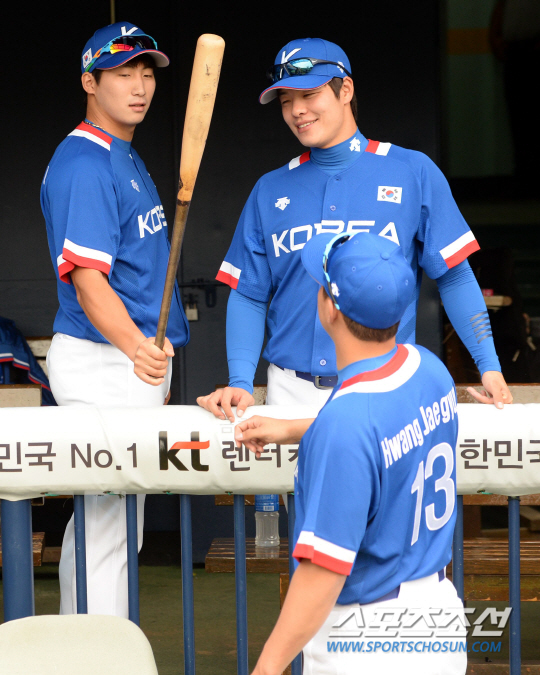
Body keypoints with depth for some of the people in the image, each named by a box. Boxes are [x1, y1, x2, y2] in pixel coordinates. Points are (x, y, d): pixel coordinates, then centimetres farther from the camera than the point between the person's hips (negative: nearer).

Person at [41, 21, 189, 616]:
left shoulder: (125, 157, 16)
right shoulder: (84, 164, -16)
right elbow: (85, 276, -24)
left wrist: (154, 348, 17)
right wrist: (133, 346, -36)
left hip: (139, 357, 11)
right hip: (105, 365, -11)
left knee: (96, 520, 16)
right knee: (110, 528, -9)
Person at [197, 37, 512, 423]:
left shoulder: (414, 173, 3)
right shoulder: (270, 191, 10)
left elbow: (454, 276, 1)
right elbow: (249, 296, 9)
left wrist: (489, 366, -7)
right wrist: (241, 383, -5)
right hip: (291, 391, 2)